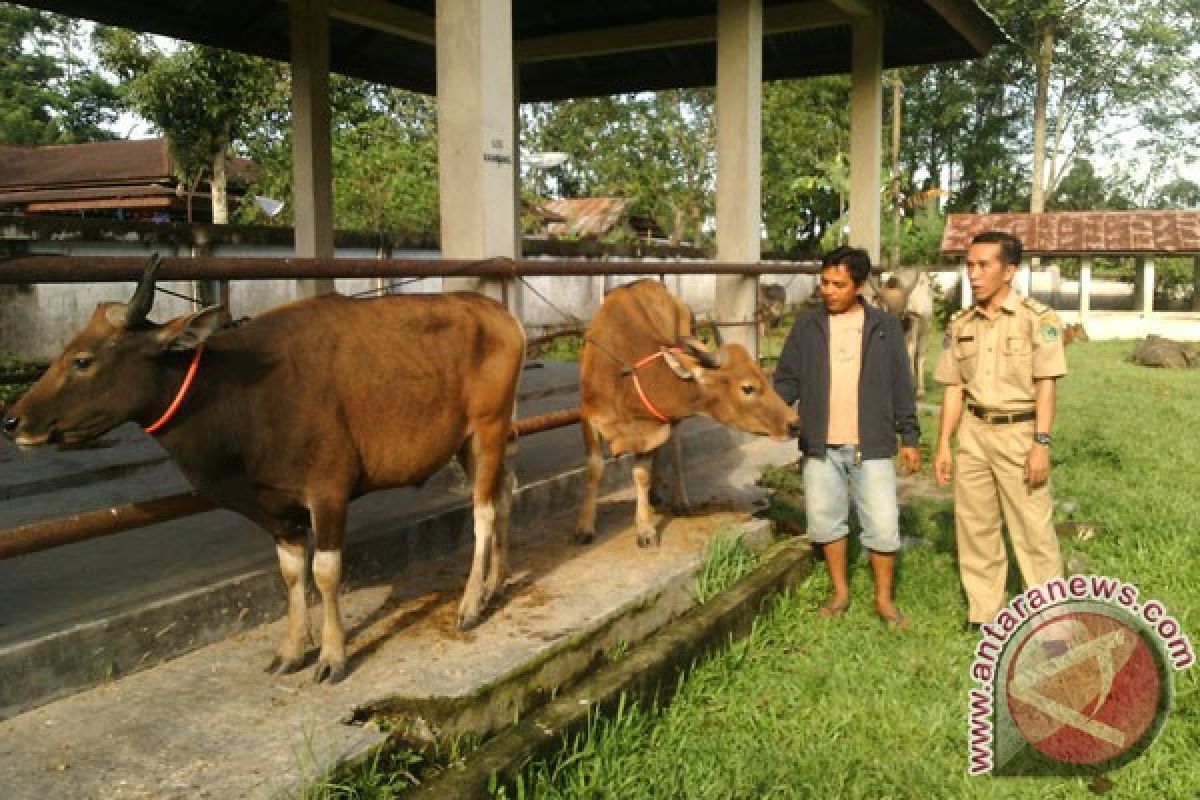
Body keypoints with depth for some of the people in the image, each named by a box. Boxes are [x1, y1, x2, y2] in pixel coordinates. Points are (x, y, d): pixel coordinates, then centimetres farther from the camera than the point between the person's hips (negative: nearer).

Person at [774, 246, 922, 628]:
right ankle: (840, 592, 29)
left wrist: (910, 437, 3)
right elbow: (787, 380, 4)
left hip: (871, 446, -1)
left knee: (883, 526, 1)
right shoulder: (806, 326, 3)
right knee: (826, 522, 11)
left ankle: (884, 598, 20)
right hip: (821, 447, 2)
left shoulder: (885, 326, 1)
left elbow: (901, 386, 4)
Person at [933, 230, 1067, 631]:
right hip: (973, 433, 5)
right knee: (974, 525, 10)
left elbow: (1046, 385, -10)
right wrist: (943, 445, 5)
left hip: (1019, 432, -5)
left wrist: (1041, 443, -16)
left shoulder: (1037, 318, -8)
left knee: (1033, 528, 0)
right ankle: (983, 612, 22)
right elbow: (954, 388, 8)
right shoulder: (960, 323, 6)